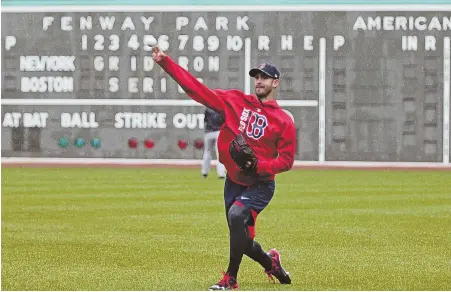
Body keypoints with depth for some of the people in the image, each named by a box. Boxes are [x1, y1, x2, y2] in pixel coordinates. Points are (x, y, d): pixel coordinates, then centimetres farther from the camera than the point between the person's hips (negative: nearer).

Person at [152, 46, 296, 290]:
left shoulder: (283, 121, -6)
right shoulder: (236, 101, 2)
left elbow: (286, 160, -6)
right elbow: (197, 89, -2)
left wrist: (259, 166, -23)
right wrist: (165, 63, -9)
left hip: (260, 186, -5)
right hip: (233, 182, 5)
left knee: (237, 215, -30)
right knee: (241, 239, 11)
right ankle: (271, 262, 43)